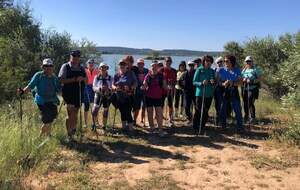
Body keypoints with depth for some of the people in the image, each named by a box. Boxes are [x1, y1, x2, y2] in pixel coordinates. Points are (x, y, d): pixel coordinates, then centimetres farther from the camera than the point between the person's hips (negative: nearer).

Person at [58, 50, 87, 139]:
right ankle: (69, 134, 1)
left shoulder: (81, 68, 12)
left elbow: (87, 80, 13)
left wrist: (82, 78, -10)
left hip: (79, 94, 5)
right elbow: (61, 80, -12)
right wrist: (74, 79, -20)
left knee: (75, 113, 16)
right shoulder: (65, 67, -3)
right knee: (71, 114, -8)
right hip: (69, 94, -5)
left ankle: (74, 129, 34)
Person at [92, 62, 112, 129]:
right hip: (98, 96, -1)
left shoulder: (110, 78, 2)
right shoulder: (96, 77, -1)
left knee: (105, 112, 9)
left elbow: (112, 88, -1)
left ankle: (104, 126, 25)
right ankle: (94, 124, 8)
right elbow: (94, 87, -8)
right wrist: (100, 88, -28)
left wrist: (108, 89, -24)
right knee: (94, 111, -14)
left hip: (107, 97, 1)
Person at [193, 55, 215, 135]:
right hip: (200, 93, -4)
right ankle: (195, 128, 7)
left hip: (209, 94, 4)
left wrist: (213, 82, -6)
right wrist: (202, 83, -21)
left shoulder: (212, 71, 10)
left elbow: (214, 83, 16)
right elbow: (194, 82, -4)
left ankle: (202, 127, 20)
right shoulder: (199, 70, -2)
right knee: (198, 111, -5)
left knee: (206, 111, 7)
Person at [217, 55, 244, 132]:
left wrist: (233, 83, -19)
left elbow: (239, 81, 0)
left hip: (234, 92, 0)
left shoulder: (237, 70, 4)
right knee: (223, 109, 6)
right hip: (224, 92, 0)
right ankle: (223, 126, 22)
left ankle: (240, 127, 12)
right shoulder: (221, 70, 3)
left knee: (238, 109, 0)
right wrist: (223, 84, -20)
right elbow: (217, 80, -1)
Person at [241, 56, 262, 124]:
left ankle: (252, 117, -4)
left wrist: (252, 81, -20)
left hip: (252, 88, -5)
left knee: (250, 103, -13)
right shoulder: (244, 69, 15)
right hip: (244, 88, 5)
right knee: (245, 103, 9)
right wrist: (243, 80, -5)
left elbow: (260, 78, -5)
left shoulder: (256, 69, 0)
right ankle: (246, 116, 24)